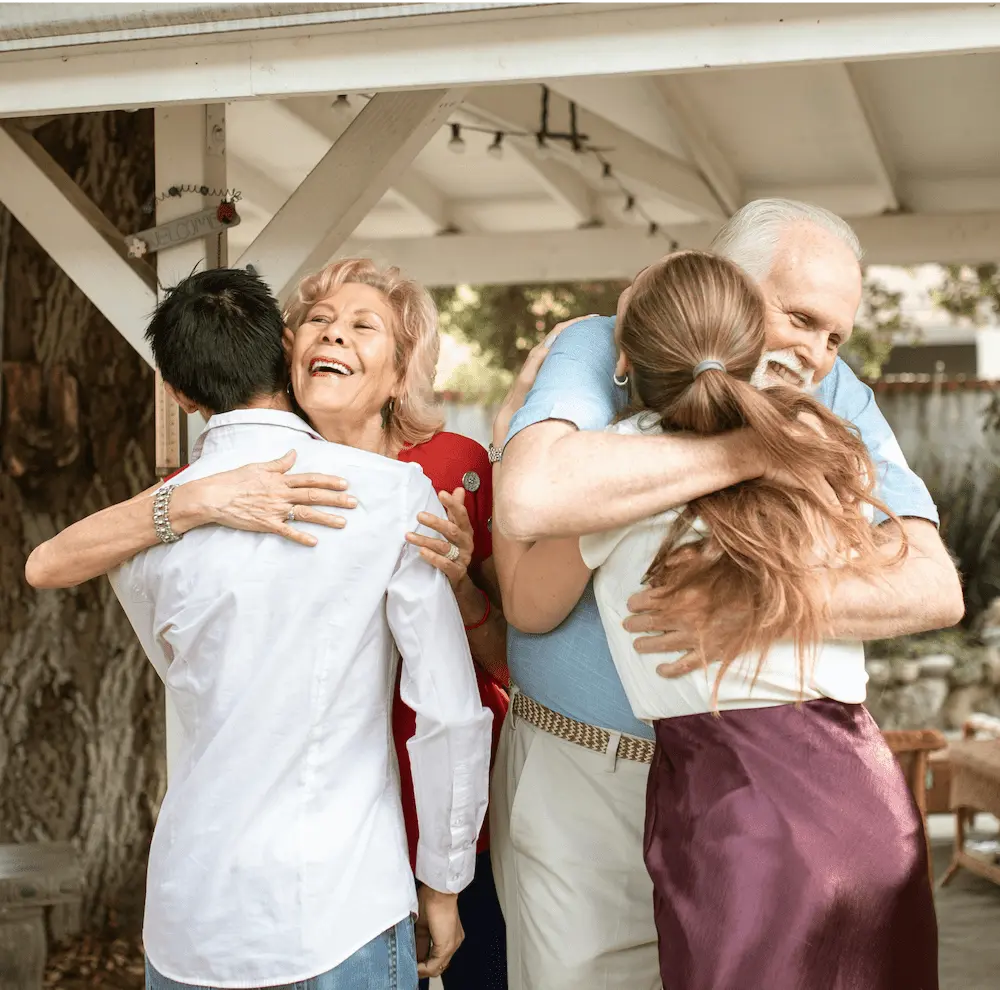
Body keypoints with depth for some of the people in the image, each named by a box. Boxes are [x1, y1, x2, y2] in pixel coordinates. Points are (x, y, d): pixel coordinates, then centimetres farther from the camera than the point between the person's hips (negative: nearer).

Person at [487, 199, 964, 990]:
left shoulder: (838, 401, -1)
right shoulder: (601, 352, -10)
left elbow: (936, 587, -13)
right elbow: (529, 502, -32)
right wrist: (750, 451, -28)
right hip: (582, 780, -2)